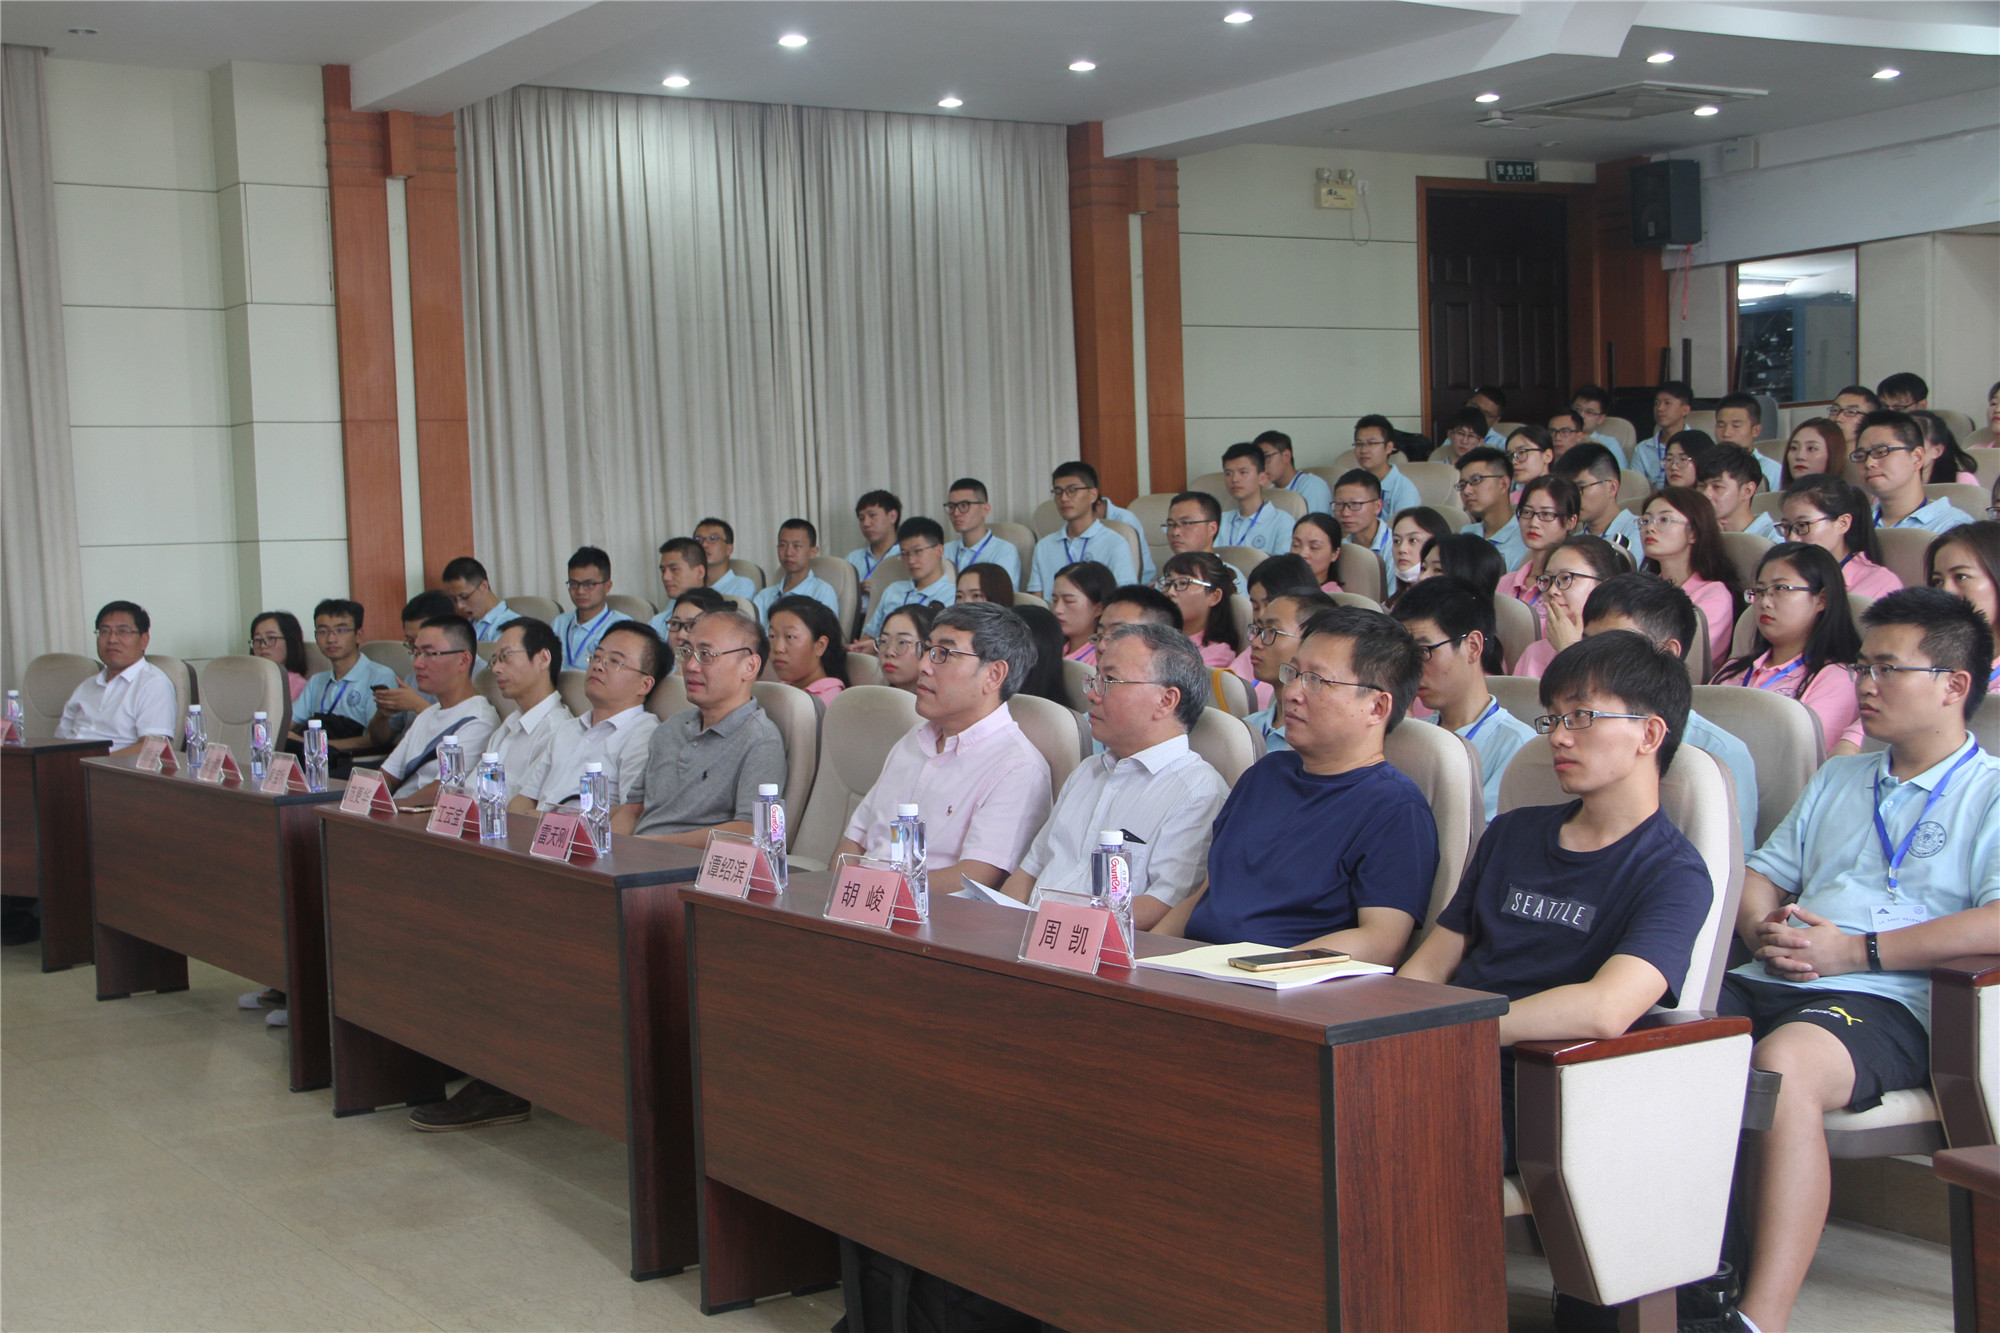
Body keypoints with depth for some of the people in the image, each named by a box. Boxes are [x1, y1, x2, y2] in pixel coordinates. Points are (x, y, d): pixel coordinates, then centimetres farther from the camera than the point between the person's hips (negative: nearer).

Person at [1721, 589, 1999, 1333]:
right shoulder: (1836, 779, 31)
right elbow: (1763, 875, 28)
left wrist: (1856, 950, -12)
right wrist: (1763, 930, 3)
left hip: (1886, 1004, -6)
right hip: (1768, 986, 6)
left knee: (1782, 1062, -39)